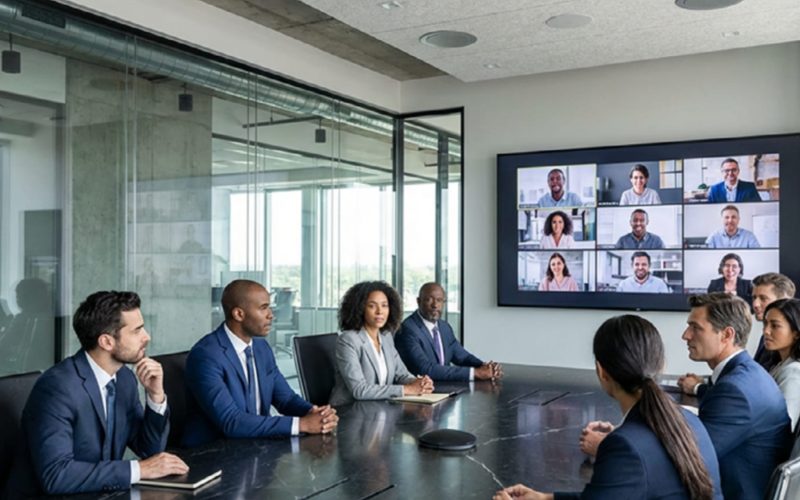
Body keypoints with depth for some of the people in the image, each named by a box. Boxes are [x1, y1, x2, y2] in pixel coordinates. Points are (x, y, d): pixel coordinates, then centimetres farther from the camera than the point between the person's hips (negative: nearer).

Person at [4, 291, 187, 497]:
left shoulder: (124, 377, 0)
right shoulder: (57, 387, -20)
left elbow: (149, 449, 5)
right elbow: (55, 475, -27)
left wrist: (156, 396, -9)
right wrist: (138, 469, -24)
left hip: (98, 495, 7)